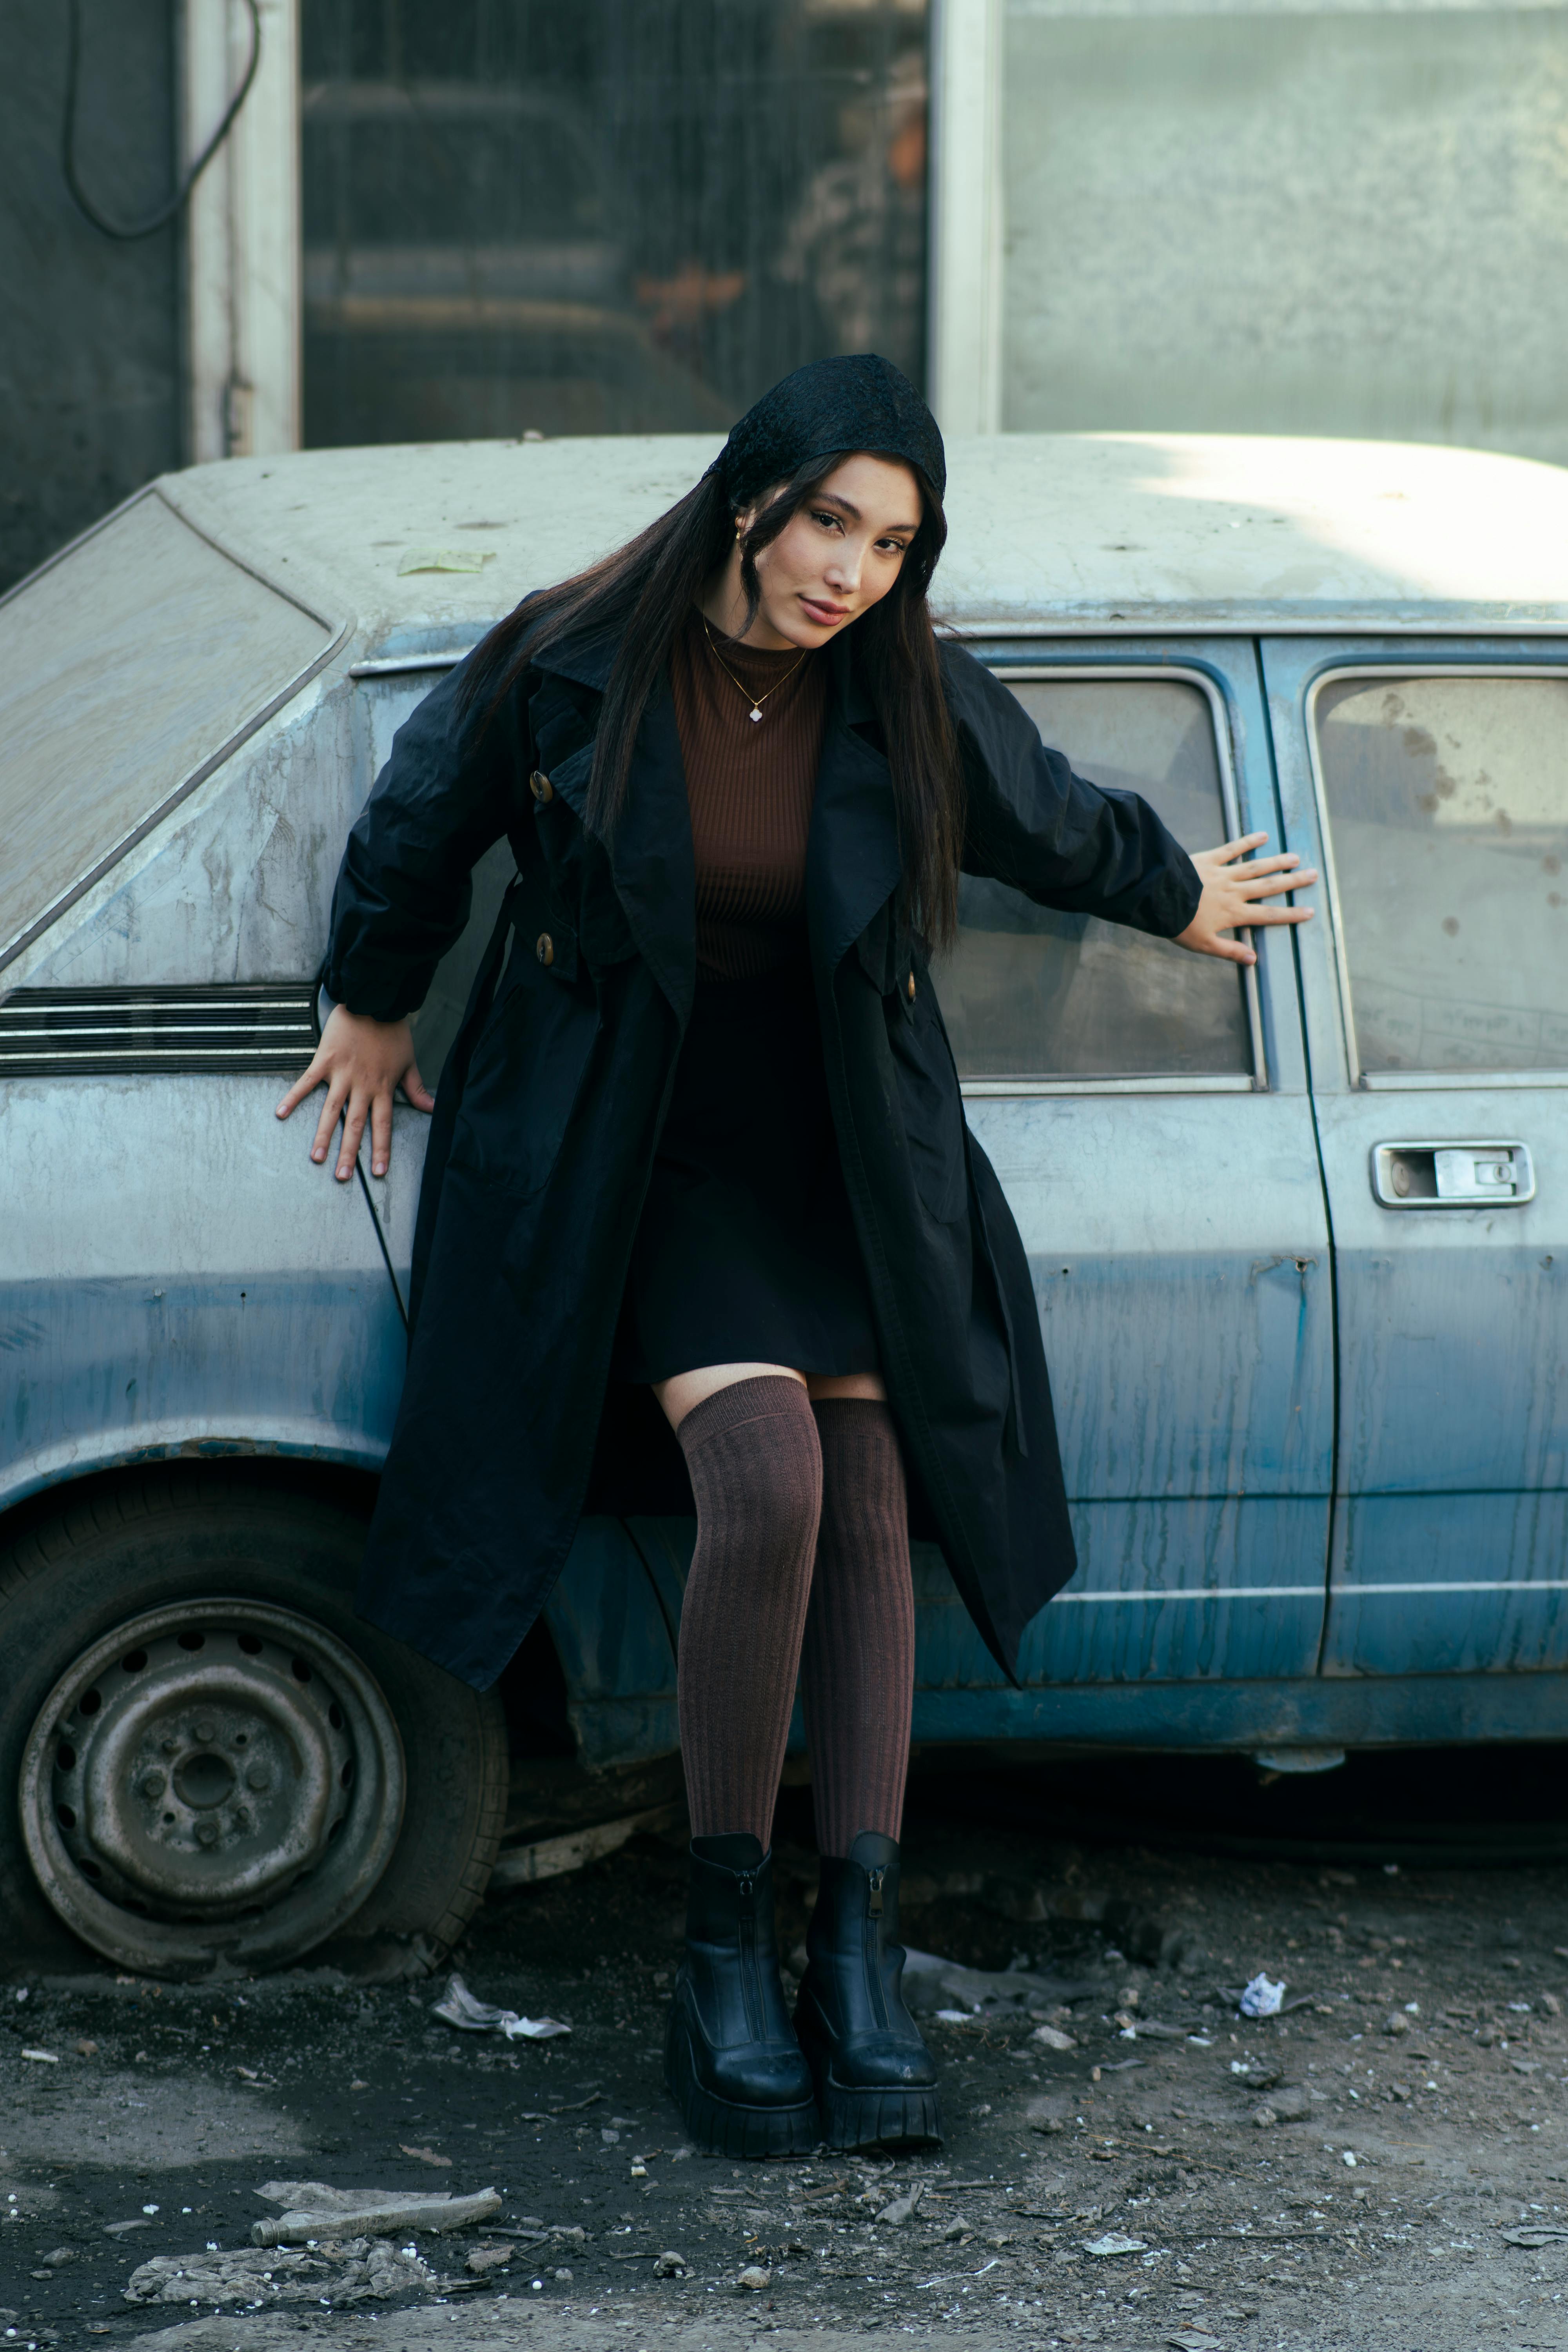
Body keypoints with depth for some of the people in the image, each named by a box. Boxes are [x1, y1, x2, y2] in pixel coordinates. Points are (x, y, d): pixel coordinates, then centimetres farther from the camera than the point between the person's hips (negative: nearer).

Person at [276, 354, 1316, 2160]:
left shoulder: (909, 703, -6)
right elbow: (420, 819, 5)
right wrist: (371, 1000, 17)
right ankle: (723, 1946, -13)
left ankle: (860, 1956, -9)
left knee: (869, 1510, -11)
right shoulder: (573, 667, -14)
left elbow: (1051, 825, 16)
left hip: (844, 1162, 4)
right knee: (766, 1484, -24)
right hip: (638, 1156, -4)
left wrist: (1175, 898, 31)